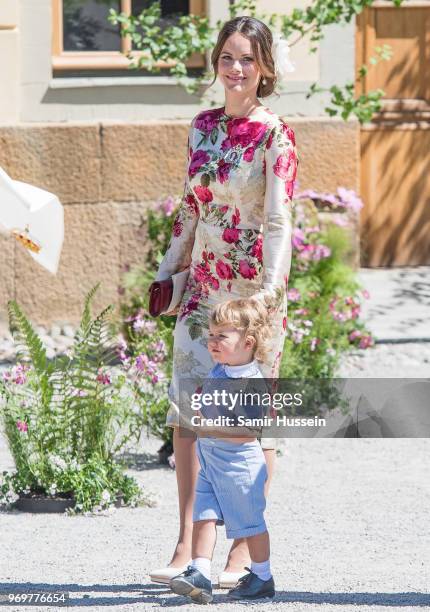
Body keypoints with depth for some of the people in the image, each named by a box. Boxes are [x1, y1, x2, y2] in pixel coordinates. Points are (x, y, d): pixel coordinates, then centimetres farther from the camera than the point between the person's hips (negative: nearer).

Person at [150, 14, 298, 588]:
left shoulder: (274, 133, -9)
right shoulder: (203, 126, 10)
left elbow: (278, 219, -16)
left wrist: (270, 289, -25)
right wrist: (167, 272, 16)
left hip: (253, 288, -6)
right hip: (203, 286, 6)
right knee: (186, 411, 3)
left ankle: (244, 551, 8)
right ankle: (186, 547, 9)